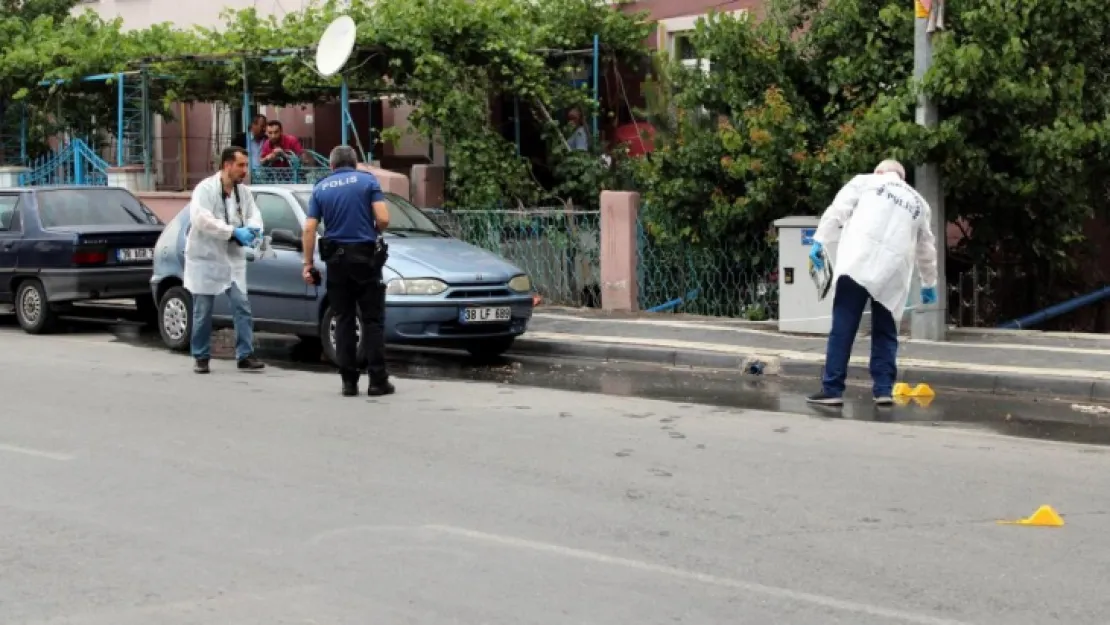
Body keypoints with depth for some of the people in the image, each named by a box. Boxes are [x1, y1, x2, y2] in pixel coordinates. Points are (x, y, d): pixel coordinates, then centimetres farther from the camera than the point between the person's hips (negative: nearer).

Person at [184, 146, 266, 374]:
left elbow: (254, 214, 6)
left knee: (242, 306, -4)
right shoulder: (205, 189, -13)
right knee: (203, 312, 3)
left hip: (233, 259, 5)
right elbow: (201, 219, -25)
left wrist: (252, 228, -20)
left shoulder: (242, 192, 8)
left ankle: (245, 356, -4)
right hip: (205, 258, -5)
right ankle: (201, 358, 13)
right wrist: (235, 231, -26)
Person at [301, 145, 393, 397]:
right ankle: (378, 380, -2)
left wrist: (308, 263, 4)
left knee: (344, 320, 8)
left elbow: (309, 228, 1)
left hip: (336, 260, 2)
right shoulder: (367, 181, 1)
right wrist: (375, 232, 11)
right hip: (365, 256, -2)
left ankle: (349, 381, 5)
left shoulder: (321, 188, 8)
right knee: (373, 320, 2)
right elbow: (383, 218, -10)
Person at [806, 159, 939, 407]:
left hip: (858, 263, -3)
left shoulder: (864, 181, 20)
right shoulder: (918, 202, 29)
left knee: (842, 329, -4)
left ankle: (832, 389, -6)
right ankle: (884, 389, 6)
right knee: (885, 334, 14)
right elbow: (926, 249, 36)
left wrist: (819, 241, 3)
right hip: (893, 274, 3)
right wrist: (929, 283, 47)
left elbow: (837, 211, 5)